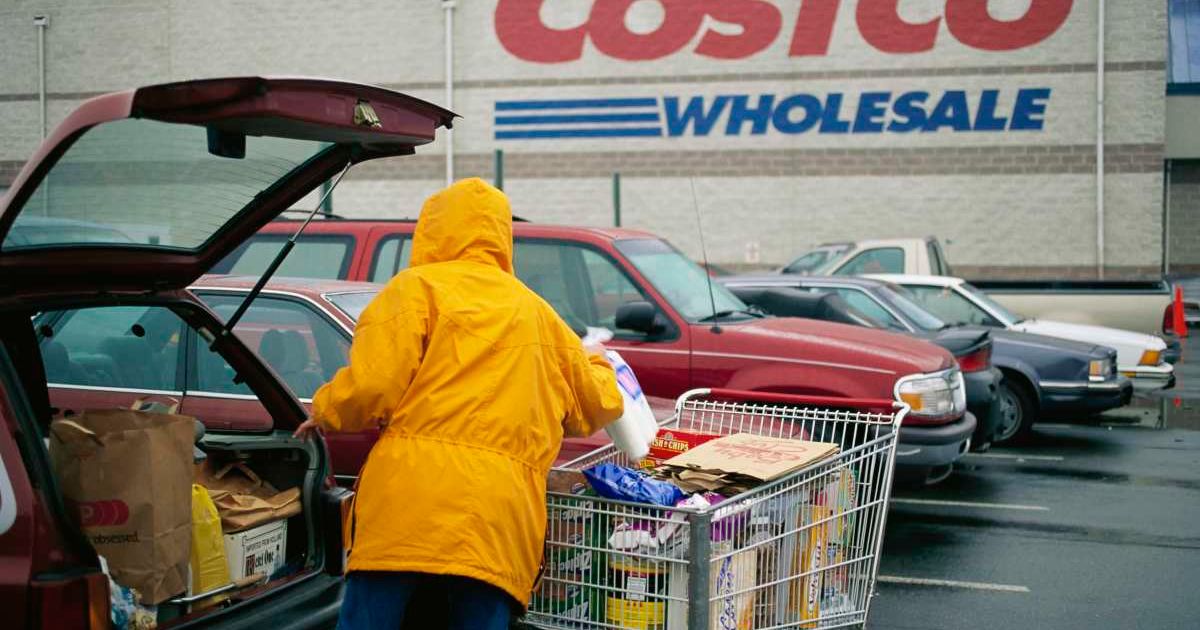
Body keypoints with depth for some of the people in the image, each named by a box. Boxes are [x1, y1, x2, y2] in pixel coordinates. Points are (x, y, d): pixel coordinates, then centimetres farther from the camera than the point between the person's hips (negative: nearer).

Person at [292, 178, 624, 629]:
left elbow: (370, 388, -5)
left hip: (408, 507, -4)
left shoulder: (417, 287, 7)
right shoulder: (538, 312, 24)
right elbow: (600, 405, 30)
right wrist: (596, 363, 52)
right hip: (503, 519, 4)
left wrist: (324, 413, 16)